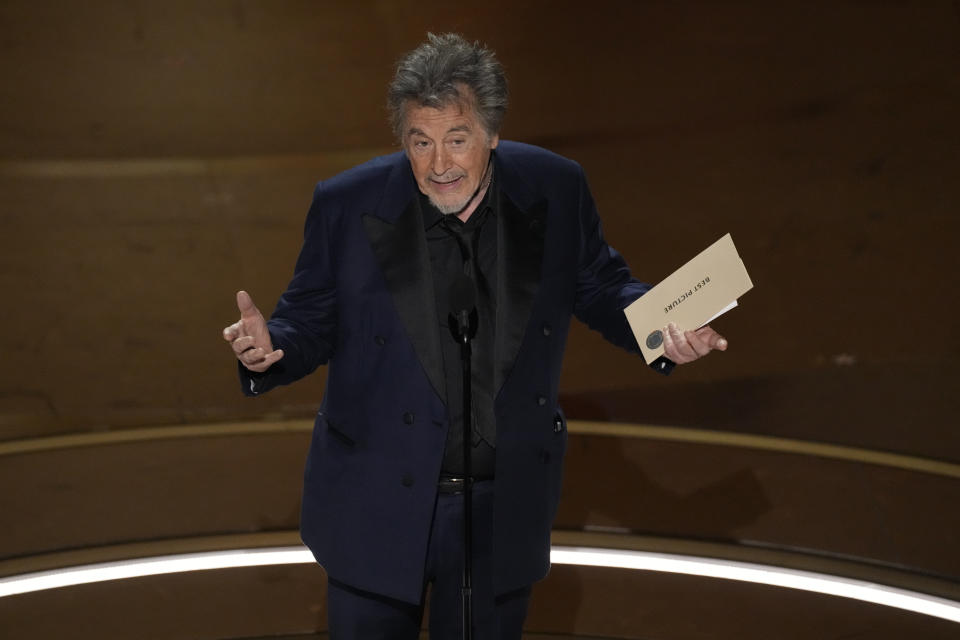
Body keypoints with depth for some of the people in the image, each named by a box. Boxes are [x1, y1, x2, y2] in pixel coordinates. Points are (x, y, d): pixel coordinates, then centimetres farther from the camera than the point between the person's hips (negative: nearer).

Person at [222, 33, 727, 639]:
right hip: (376, 507, -1)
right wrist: (270, 347, -25)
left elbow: (598, 285, 6)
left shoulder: (555, 190, -8)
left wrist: (661, 328, -13)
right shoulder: (348, 206, -12)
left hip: (502, 512, 2)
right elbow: (311, 320, -3)